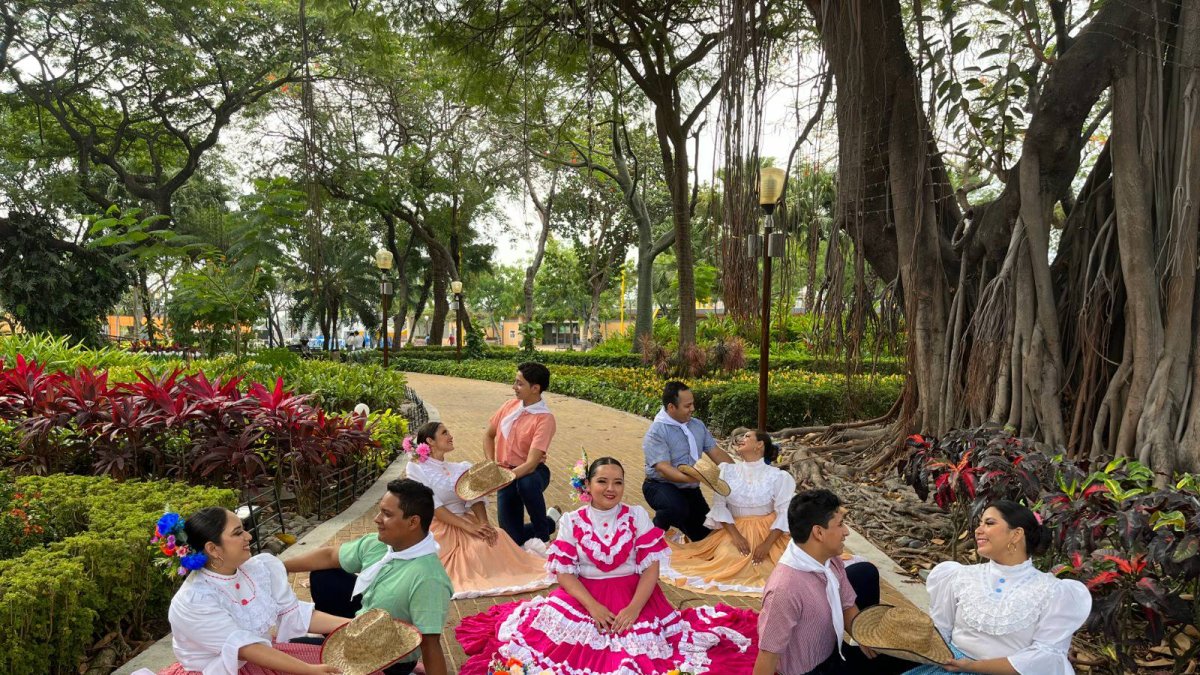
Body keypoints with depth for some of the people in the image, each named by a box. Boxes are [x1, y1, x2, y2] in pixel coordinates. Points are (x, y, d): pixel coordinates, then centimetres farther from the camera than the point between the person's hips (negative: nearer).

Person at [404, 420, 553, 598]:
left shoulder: (462, 468, 16)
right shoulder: (416, 467, -1)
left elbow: (476, 498, 3)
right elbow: (432, 506, -12)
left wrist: (483, 523, -19)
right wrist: (469, 526, -21)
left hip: (467, 524, 5)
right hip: (438, 527, -4)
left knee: (497, 536, -26)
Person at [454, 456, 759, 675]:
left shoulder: (638, 517, 0)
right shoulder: (572, 521, 0)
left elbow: (651, 568, -4)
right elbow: (565, 572, -4)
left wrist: (634, 608, -17)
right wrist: (592, 606, -18)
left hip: (634, 599, 0)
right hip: (583, 598, 1)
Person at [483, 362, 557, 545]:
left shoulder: (545, 418, -20)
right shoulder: (511, 405, -1)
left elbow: (531, 463, -28)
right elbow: (489, 435, 13)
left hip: (531, 473, -5)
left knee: (526, 483, -42)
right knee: (513, 538, -5)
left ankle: (542, 530, -14)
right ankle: (549, 522, 27)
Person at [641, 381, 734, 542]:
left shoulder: (698, 425, 3)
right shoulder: (656, 432, -20)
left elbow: (716, 452, 5)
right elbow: (663, 468, -29)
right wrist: (691, 478, -45)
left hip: (690, 489, 7)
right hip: (661, 486, -7)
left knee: (705, 536, 10)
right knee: (677, 508, -38)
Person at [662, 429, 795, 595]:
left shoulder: (777, 476, -5)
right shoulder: (728, 470, 2)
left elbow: (785, 512, -10)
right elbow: (719, 505, -3)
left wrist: (767, 544, -20)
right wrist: (735, 535, -16)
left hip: (767, 532, 0)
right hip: (734, 529, 1)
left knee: (767, 568, -22)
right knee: (730, 560, -27)